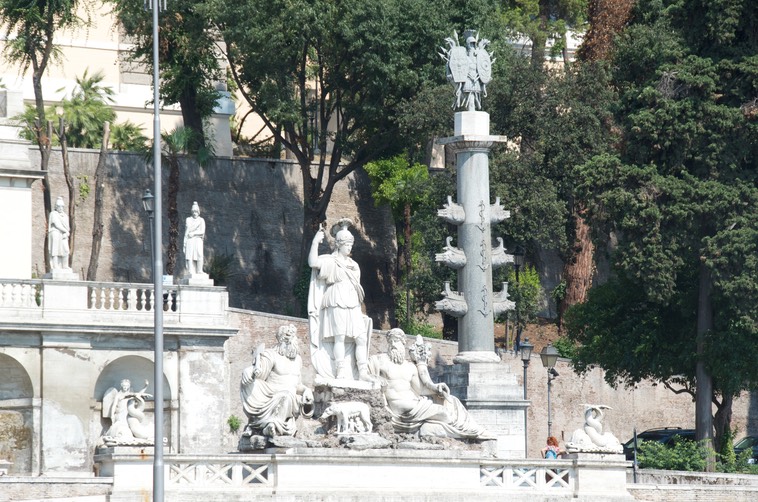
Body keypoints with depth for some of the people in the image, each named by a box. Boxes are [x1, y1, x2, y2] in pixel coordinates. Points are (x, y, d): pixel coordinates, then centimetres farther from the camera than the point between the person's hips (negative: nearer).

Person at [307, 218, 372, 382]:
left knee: (361, 338, -4)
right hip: (337, 304, -6)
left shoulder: (353, 265, 22)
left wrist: (360, 311, 22)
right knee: (340, 337, -12)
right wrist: (315, 241, -16)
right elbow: (313, 262, -15)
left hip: (353, 307, 6)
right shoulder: (330, 261, 3)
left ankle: (363, 372, -4)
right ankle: (340, 373, -14)